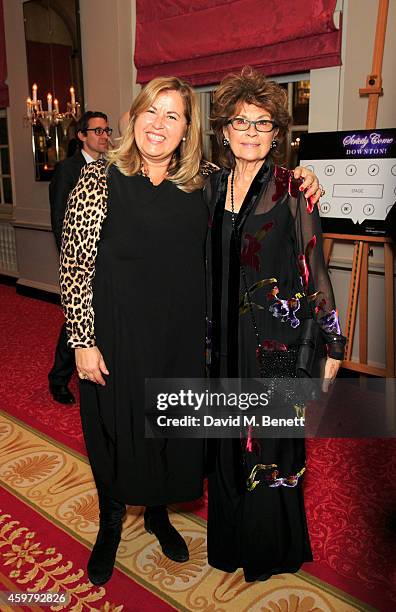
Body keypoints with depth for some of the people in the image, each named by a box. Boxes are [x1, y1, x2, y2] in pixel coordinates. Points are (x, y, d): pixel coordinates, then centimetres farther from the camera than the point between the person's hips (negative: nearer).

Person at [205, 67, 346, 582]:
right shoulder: (212, 187, 6)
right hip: (224, 338, 5)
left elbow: (314, 269, -8)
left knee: (270, 440, 9)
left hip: (276, 339, -4)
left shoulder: (291, 190, -8)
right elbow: (206, 269, 10)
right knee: (228, 439, 17)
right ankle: (231, 538, 41)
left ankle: (271, 547, 36)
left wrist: (332, 344, -8)